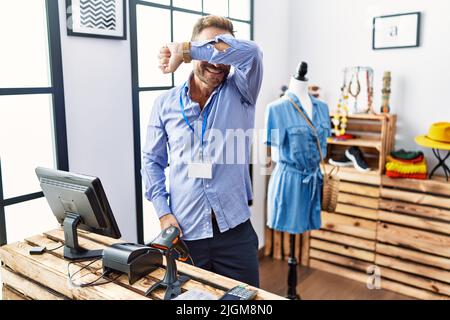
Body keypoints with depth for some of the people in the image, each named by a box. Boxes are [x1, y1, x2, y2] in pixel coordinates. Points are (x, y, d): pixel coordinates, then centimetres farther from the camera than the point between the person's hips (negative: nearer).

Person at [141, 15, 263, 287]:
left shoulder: (239, 93, -1)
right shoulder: (165, 104, 3)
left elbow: (250, 51, -22)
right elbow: (153, 162, 8)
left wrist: (185, 50, -20)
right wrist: (163, 213, -3)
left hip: (235, 230, 0)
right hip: (184, 232, 1)